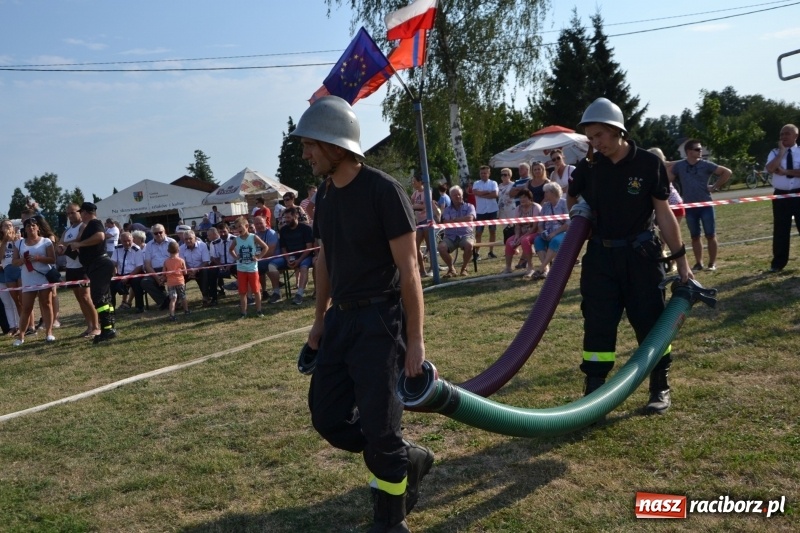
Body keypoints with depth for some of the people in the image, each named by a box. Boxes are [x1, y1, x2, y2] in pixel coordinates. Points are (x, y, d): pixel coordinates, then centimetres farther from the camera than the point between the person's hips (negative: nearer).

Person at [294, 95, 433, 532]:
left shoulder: (383, 191, -15)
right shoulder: (325, 195, 8)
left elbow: (408, 269, -15)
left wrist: (414, 339, -16)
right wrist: (320, 319, 20)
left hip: (380, 321, -8)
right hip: (341, 319, 8)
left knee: (378, 426, -1)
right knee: (328, 417, 10)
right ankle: (408, 458, 31)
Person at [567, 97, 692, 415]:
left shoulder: (649, 164, -9)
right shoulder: (588, 166, -2)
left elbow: (664, 213, -5)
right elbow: (572, 199, 19)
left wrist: (681, 258, -5)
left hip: (641, 255, -2)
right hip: (600, 256, 2)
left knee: (650, 322, 6)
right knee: (597, 324, 3)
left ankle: (660, 389, 23)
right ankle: (593, 392, 12)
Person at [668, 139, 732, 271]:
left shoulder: (706, 165, -4)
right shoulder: (679, 166, 0)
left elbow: (727, 172, 0)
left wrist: (715, 187, -3)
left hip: (706, 205, -1)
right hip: (690, 207, 1)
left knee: (710, 235, 1)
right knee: (695, 236, 9)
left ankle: (712, 263, 10)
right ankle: (698, 263, 17)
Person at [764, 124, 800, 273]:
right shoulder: (775, 153, 5)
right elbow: (770, 169, -15)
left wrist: (785, 171, -16)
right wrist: (782, 152, -12)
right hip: (780, 196, 1)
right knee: (780, 231, 7)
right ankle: (778, 263, 17)